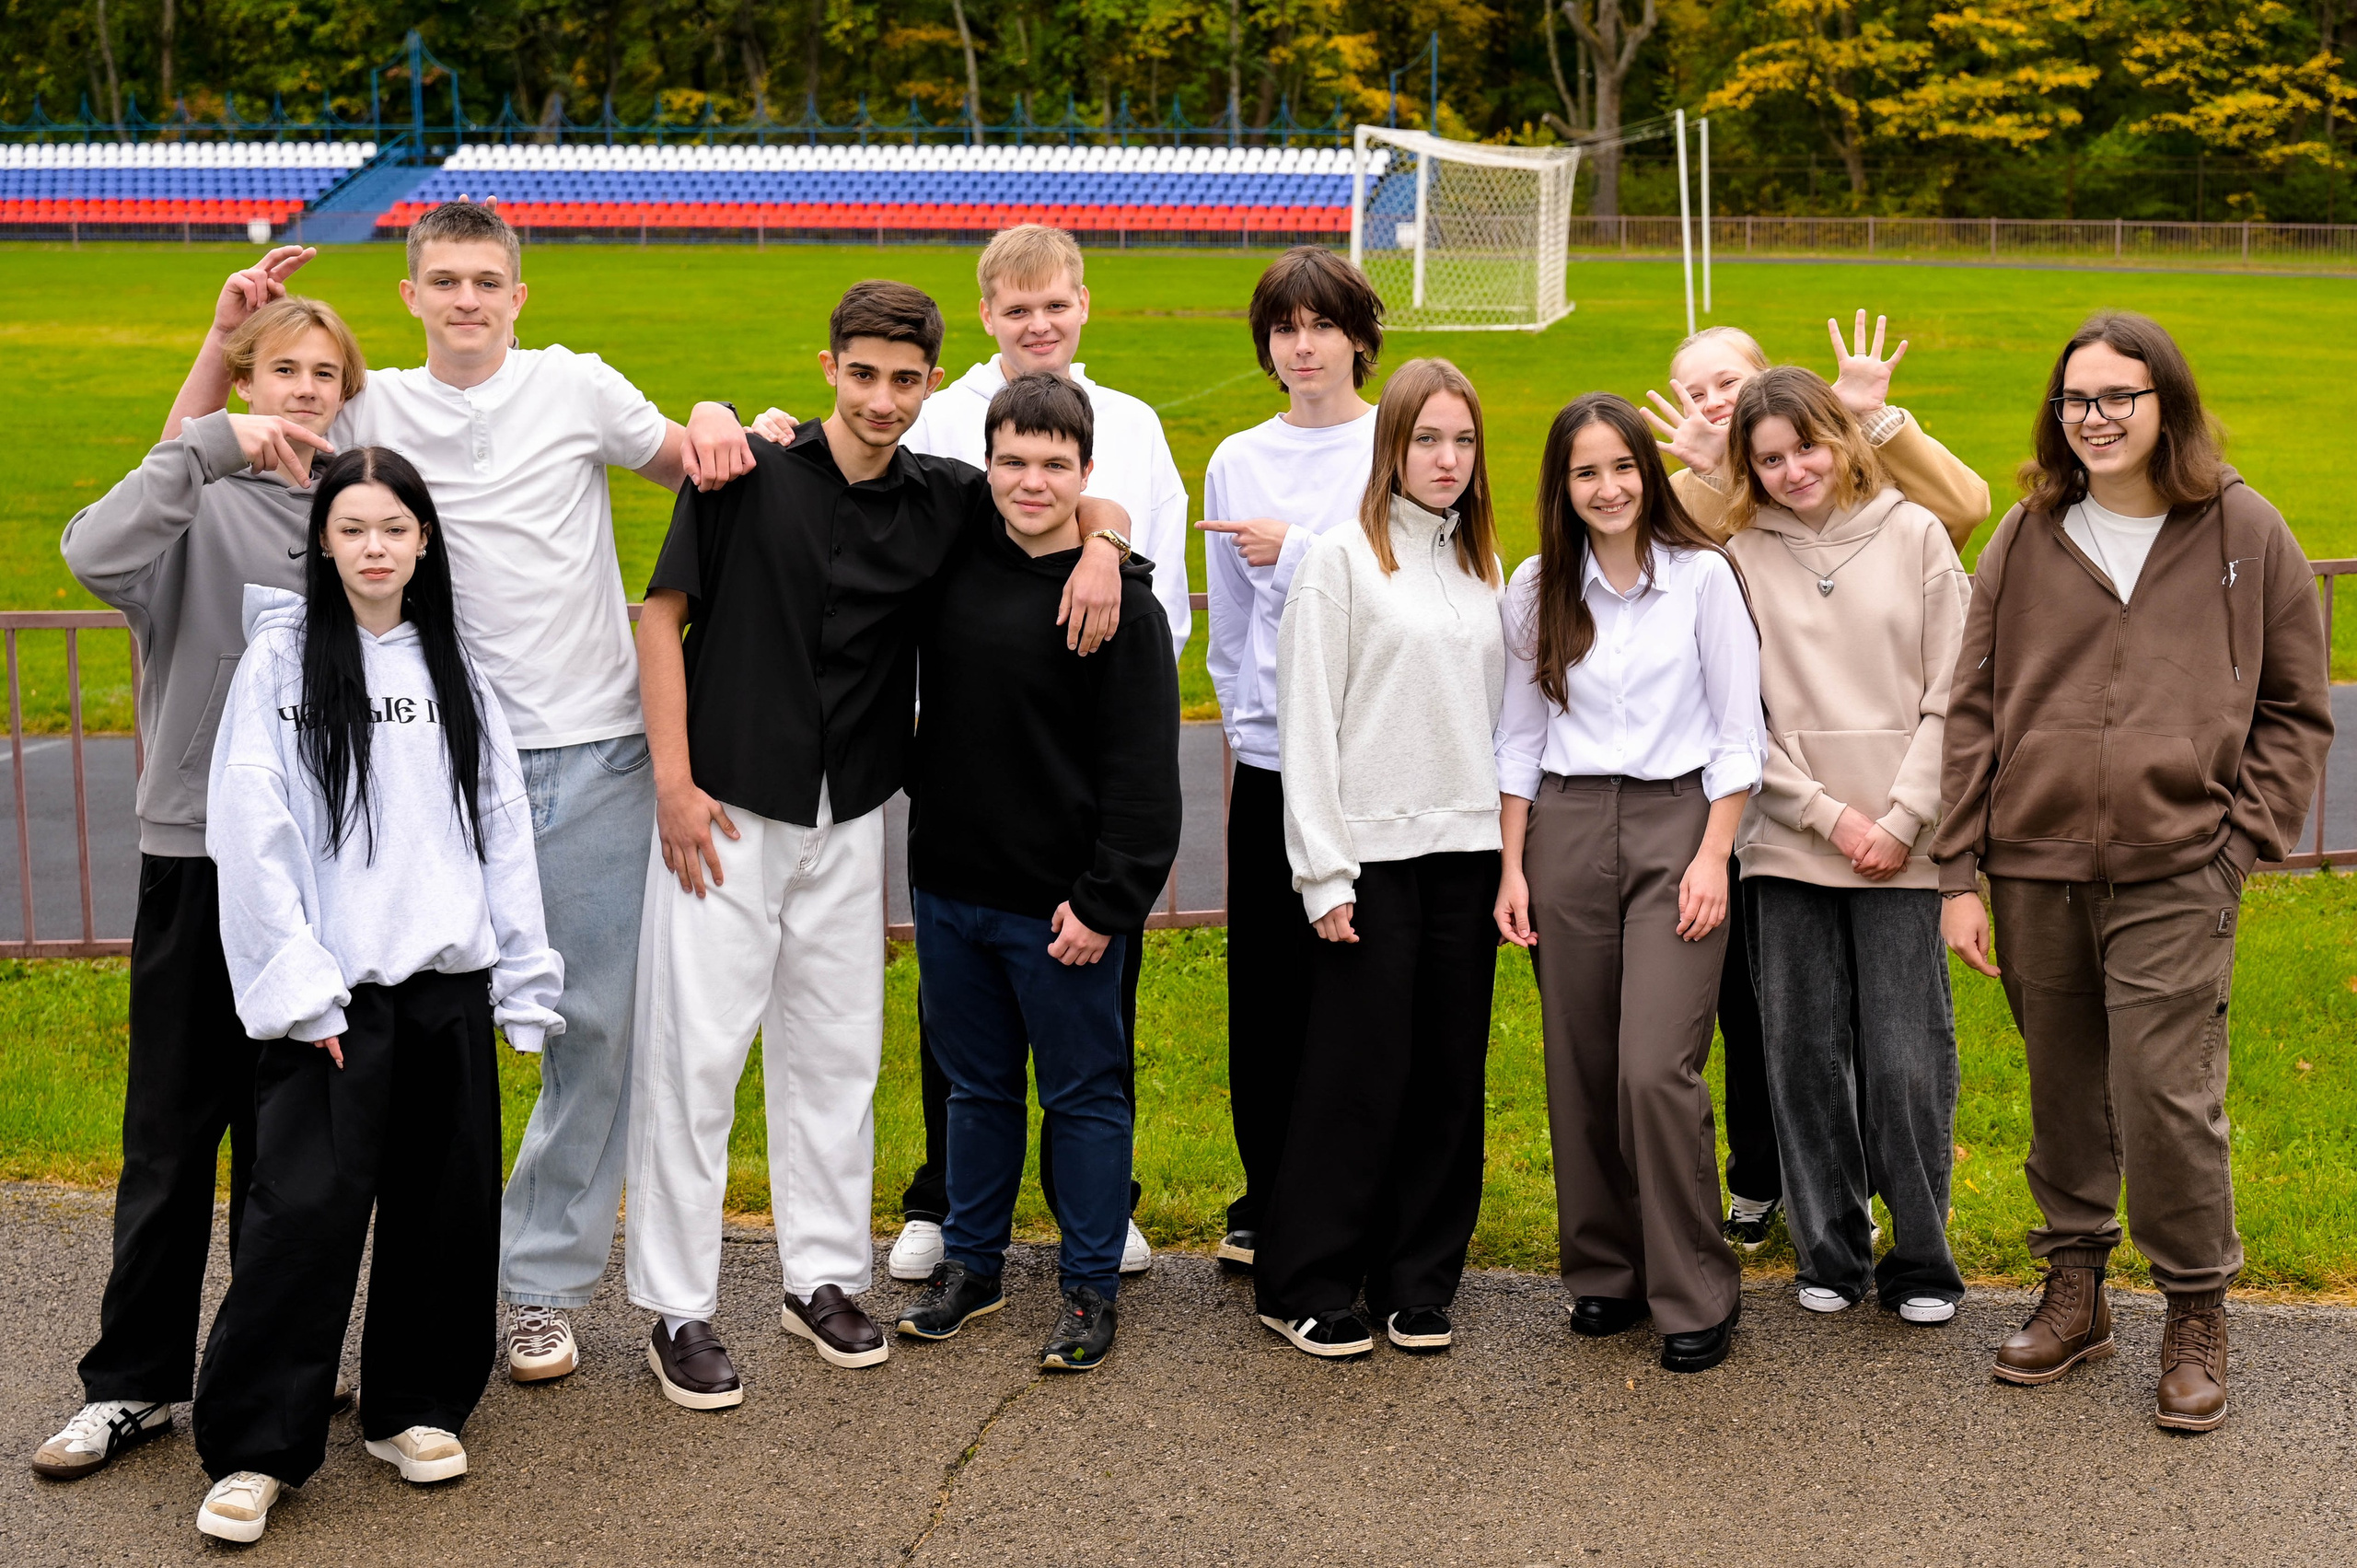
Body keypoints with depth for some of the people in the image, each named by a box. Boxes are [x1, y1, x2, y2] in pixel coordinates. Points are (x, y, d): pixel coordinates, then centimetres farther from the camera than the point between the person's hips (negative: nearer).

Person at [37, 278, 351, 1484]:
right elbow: (97, 555, -24)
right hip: (199, 851, -3)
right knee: (173, 1134, 3)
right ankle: (131, 1384, 13)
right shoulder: (203, 505, -3)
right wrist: (209, 446, -25)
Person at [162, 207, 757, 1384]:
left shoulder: (576, 388, 4)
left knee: (596, 1030, 3)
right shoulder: (371, 411, 7)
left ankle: (542, 1286, 16)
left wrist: (717, 418, -5)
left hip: (594, 756, 0)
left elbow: (686, 472, 17)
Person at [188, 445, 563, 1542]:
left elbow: (503, 831, 11)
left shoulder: (453, 670, 11)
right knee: (305, 1211, -9)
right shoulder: (280, 660, 0)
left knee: (444, 1206, 8)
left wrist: (524, 987, 7)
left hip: (448, 983, 4)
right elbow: (250, 835, -6)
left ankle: (414, 1408, 23)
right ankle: (253, 1449, 0)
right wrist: (297, 987, -12)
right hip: (331, 995, -4)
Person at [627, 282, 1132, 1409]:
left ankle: (823, 1276, 27)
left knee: (836, 1051, 12)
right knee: (693, 1053, -1)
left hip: (849, 820, 4)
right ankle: (677, 1308, 9)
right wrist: (673, 782, -10)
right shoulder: (749, 472, -8)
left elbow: (1086, 502, 13)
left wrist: (1101, 546, -11)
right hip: (725, 809, -4)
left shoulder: (943, 501, 2)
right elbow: (662, 616, -4)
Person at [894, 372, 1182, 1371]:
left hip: (1061, 907, -5)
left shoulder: (1118, 596, -11)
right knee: (976, 1087, 18)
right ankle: (970, 1262, 32)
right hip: (949, 886, 5)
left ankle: (1092, 1287, 19)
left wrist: (1107, 901, -15)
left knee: (1084, 1095, 7)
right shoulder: (953, 557, 3)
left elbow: (1142, 770, -12)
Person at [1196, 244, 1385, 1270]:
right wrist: (1246, 715, 13)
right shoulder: (1237, 463, 12)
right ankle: (1267, 1203, 17)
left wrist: (1296, 550, -12)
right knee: (1267, 991, 4)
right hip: (1271, 758, 3)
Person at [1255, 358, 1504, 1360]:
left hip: (1468, 848, 5)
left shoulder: (1481, 565, 14)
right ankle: (1305, 1285, 9)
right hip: (1374, 850, -5)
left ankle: (1417, 1279, 17)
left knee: (1450, 1074, 6)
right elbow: (1308, 723, -7)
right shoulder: (1340, 560, -4)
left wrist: (1515, 844, 8)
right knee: (1359, 1073, -3)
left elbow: (1498, 712, 16)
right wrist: (1324, 872, -12)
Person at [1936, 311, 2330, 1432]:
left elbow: (2295, 708, 7)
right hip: (2037, 866, 3)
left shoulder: (2244, 533, 1)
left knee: (2166, 1092, -7)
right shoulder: (2029, 534, 6)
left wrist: (2242, 839, -4)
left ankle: (2196, 1315, 11)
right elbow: (1973, 709, 7)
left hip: (2177, 876, -2)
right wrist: (1960, 874, 2)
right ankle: (2074, 1291, 27)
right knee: (2064, 1093, 12)